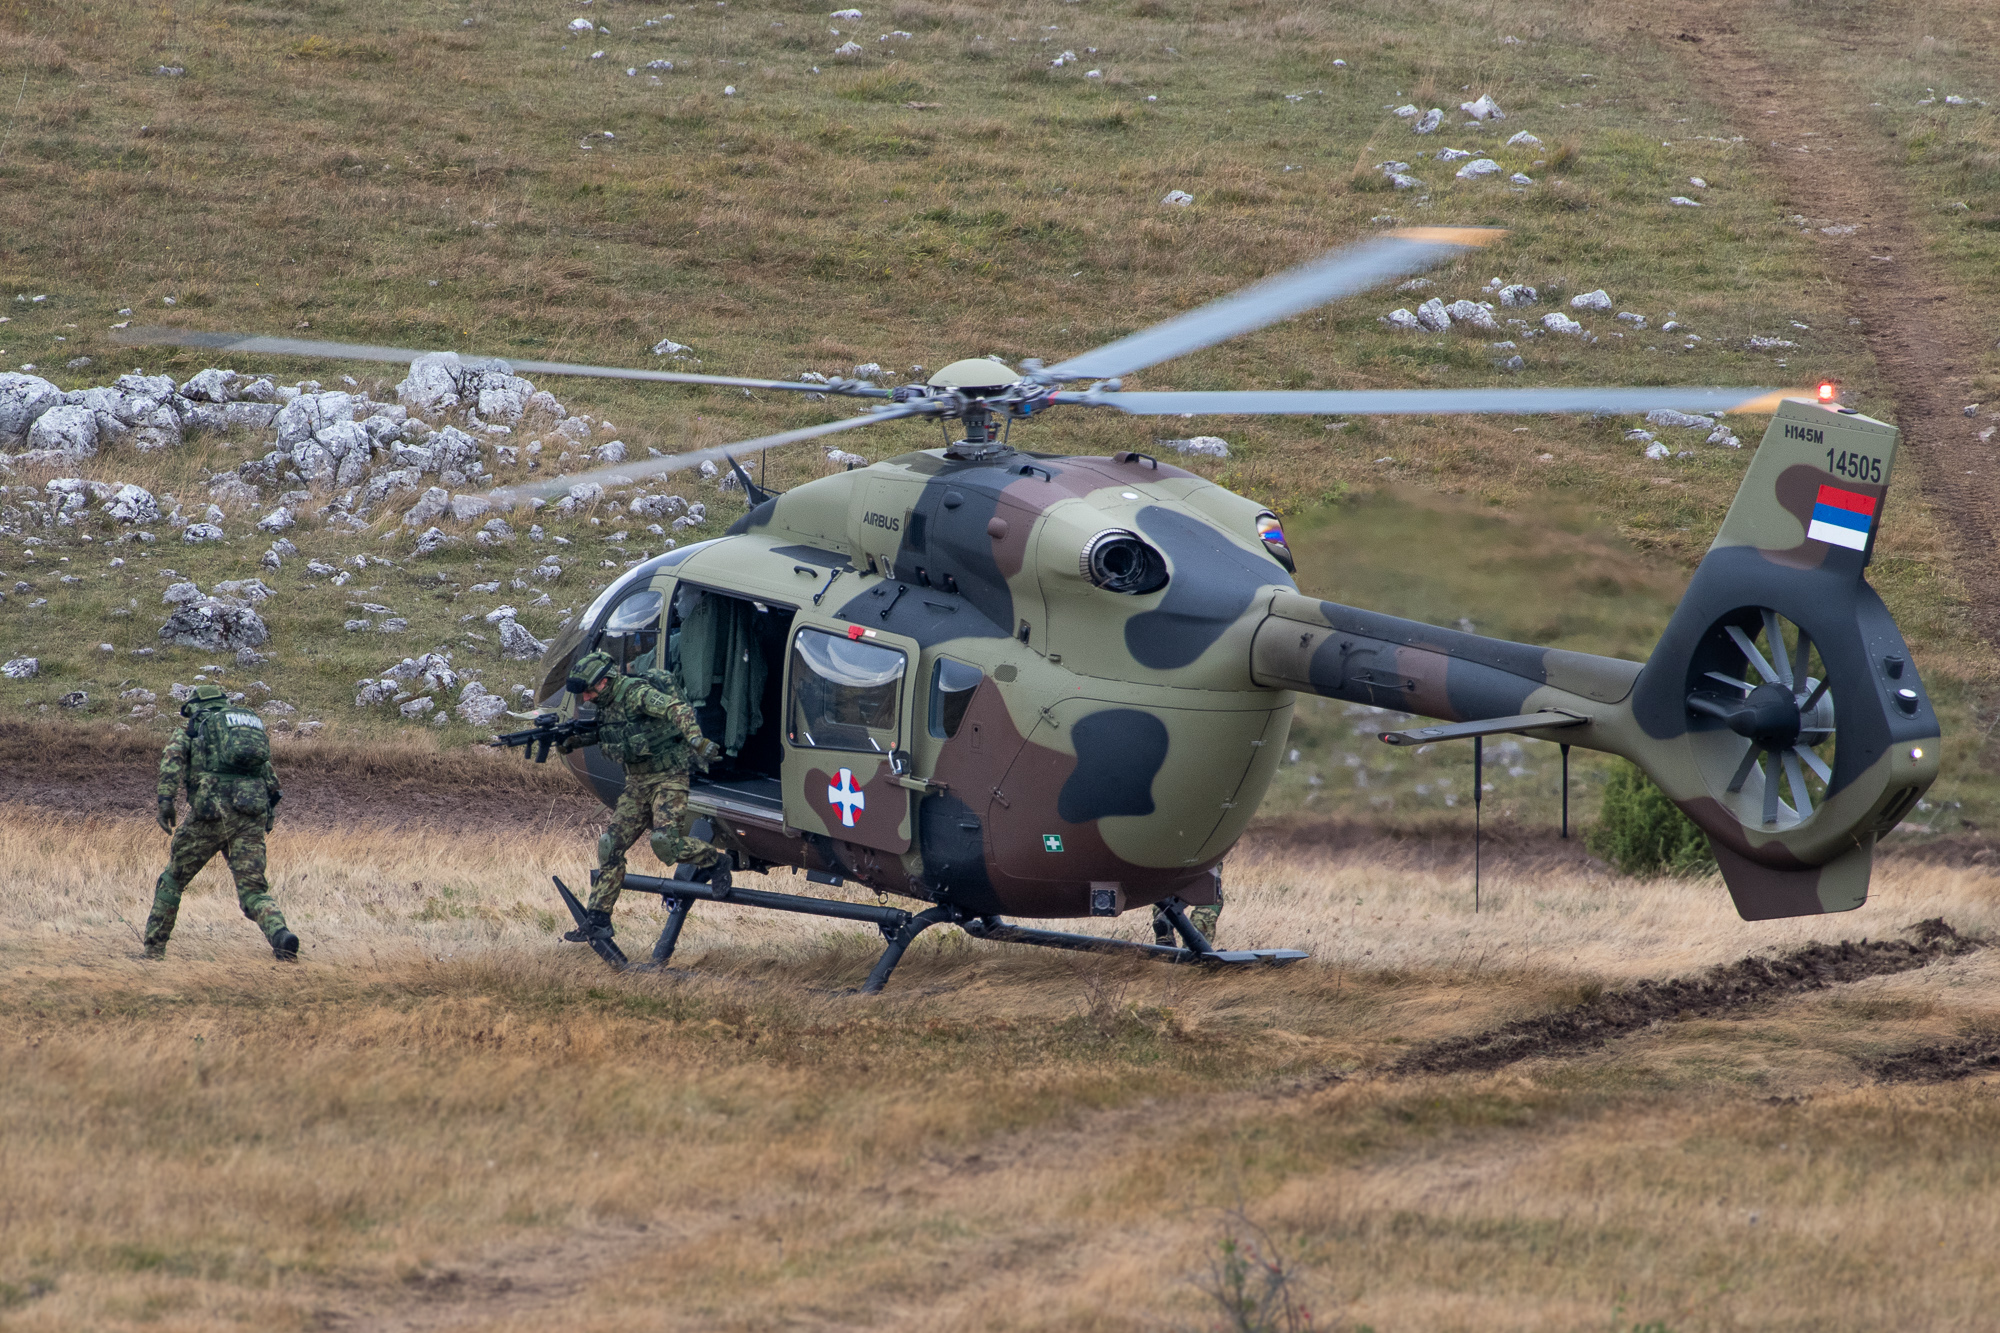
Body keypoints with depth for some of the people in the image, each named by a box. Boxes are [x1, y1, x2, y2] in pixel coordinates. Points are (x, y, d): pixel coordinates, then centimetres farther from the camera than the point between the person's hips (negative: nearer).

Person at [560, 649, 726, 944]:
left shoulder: (637, 693, -19)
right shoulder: (607, 704, 8)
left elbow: (678, 710, -34)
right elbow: (600, 735, 29)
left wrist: (695, 738, -51)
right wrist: (572, 740, 10)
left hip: (668, 778, -9)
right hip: (637, 784, 9)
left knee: (665, 843, -23)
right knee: (611, 846, 3)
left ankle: (714, 862, 7)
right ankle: (598, 922, 7)